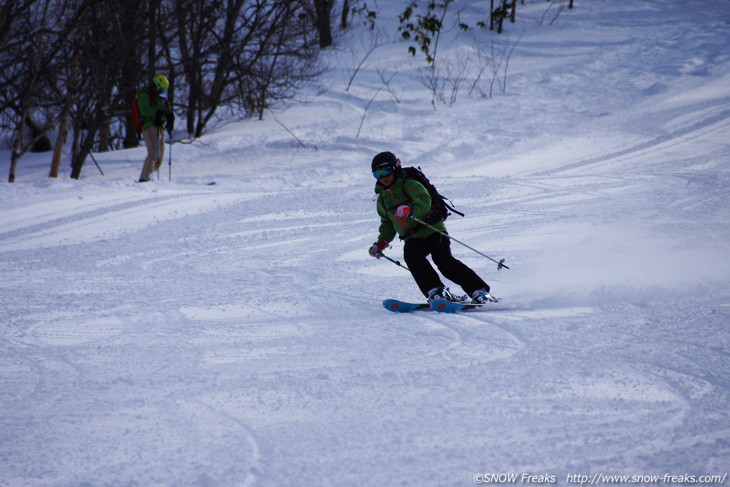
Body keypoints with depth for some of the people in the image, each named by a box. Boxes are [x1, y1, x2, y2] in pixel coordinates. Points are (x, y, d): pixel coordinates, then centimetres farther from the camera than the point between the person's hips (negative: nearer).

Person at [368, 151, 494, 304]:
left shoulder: (410, 185, -4)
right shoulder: (382, 199, 16)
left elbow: (424, 201, -23)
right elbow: (387, 224, 31)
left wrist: (410, 209, -43)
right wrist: (381, 243, 15)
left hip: (433, 230, -5)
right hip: (413, 240, 5)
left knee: (444, 261, -22)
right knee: (411, 255, -28)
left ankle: (480, 291, -18)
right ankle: (435, 291, -32)